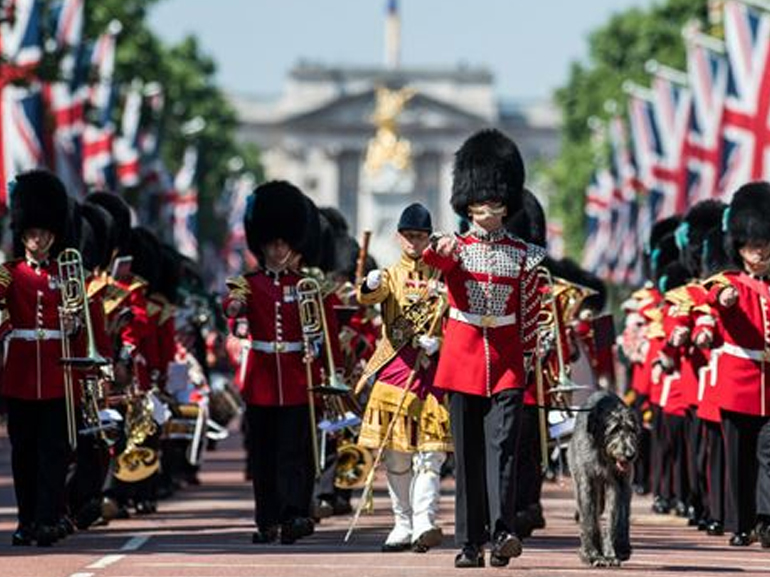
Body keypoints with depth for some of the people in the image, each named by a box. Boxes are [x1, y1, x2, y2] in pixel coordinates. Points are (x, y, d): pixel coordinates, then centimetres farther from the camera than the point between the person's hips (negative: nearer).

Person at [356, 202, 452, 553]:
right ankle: (403, 525, 12)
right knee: (395, 452, 4)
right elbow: (368, 298, -12)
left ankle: (424, 522, -19)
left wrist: (438, 342, -13)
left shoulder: (441, 275, 9)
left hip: (432, 366, -1)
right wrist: (370, 285, -35)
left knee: (429, 449, -12)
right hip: (395, 366, 1)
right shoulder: (391, 275, 9)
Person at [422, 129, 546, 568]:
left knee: (503, 444, -13)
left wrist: (527, 362, 8)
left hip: (507, 362, 0)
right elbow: (436, 261, -22)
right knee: (467, 451, 2)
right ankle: (470, 543, 5)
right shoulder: (453, 248, 3)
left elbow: (531, 314, 12)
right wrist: (438, 249, -46)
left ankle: (502, 531, -21)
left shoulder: (523, 255, 7)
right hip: (464, 355, 0)